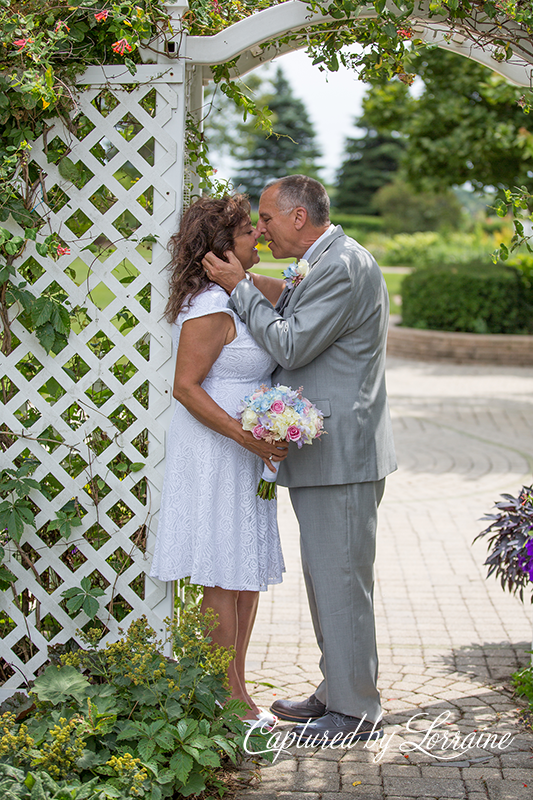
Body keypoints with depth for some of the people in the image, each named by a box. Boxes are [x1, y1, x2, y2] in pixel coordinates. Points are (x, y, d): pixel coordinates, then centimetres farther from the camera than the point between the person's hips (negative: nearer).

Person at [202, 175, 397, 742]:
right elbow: (292, 347, 19)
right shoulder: (327, 263, 16)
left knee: (340, 579, -3)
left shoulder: (341, 267, -17)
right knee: (327, 577, 17)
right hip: (325, 449, 11)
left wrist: (239, 288, -12)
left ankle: (356, 712, 6)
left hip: (341, 452, -11)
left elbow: (291, 346, -19)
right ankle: (336, 692, 28)